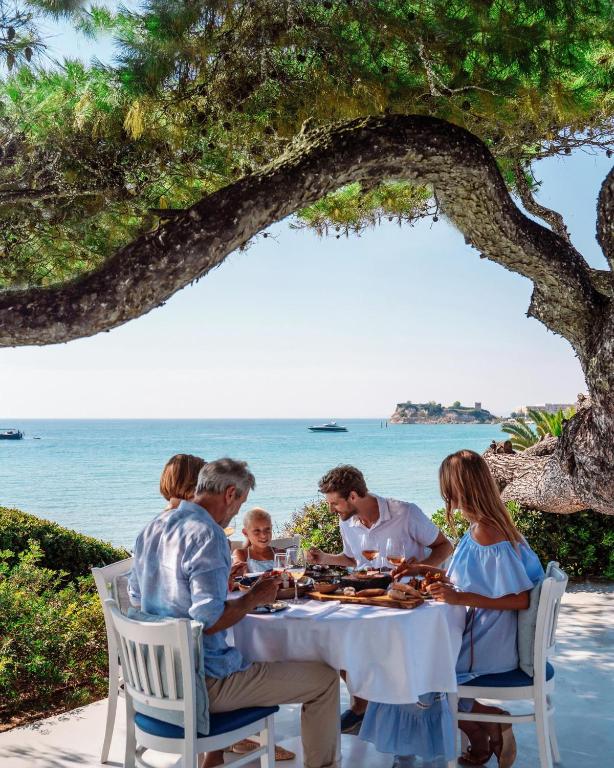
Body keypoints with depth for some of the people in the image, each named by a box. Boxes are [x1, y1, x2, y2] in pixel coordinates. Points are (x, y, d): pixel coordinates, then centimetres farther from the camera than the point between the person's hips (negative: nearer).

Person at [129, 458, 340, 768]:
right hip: (199, 685, -9)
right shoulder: (207, 536, -21)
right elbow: (209, 621, -27)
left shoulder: (151, 528, 5)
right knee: (325, 679, -3)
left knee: (242, 660, 39)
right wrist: (253, 598, -10)